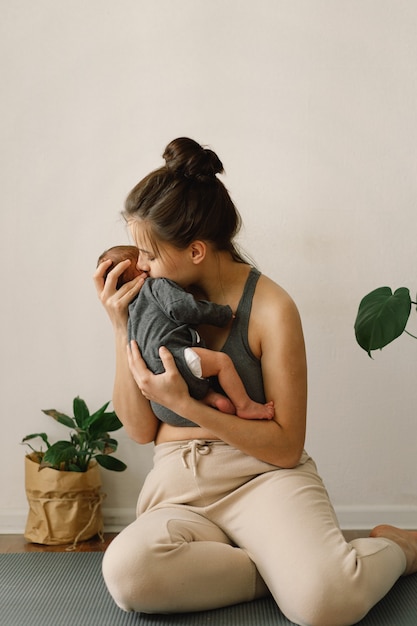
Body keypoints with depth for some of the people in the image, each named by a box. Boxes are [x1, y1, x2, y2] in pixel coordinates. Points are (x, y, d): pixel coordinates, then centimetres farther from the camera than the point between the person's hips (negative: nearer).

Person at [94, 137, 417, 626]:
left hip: (261, 474, -3)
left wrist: (183, 404, -17)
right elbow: (140, 430, 6)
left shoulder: (270, 309, -6)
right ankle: (290, 567, -12)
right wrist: (122, 329, -5)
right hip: (178, 488, 3)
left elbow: (286, 446, -6)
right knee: (126, 571, -33)